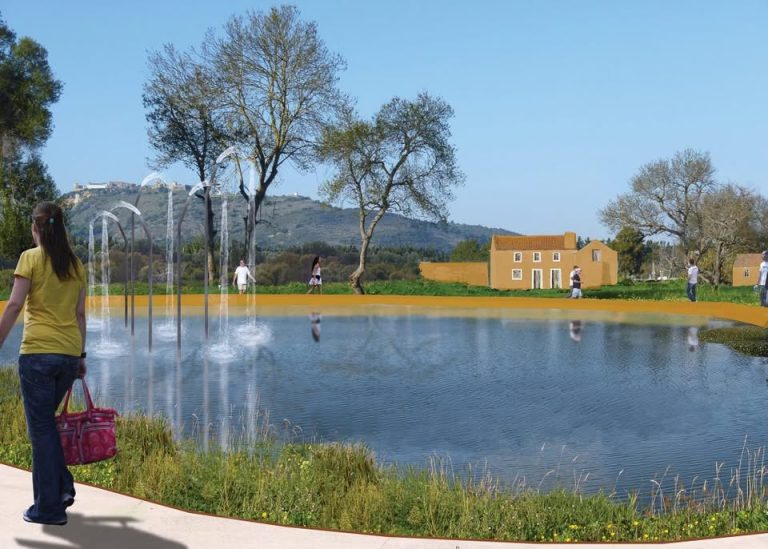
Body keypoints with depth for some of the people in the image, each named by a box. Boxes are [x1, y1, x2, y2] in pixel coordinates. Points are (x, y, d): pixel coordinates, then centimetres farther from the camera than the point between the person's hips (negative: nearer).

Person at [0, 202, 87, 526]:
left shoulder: (31, 258, -3)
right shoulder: (75, 264, 11)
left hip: (38, 352, -5)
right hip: (70, 353, 5)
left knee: (40, 427, 2)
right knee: (46, 421, 22)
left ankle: (49, 507, 6)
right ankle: (62, 487, 16)